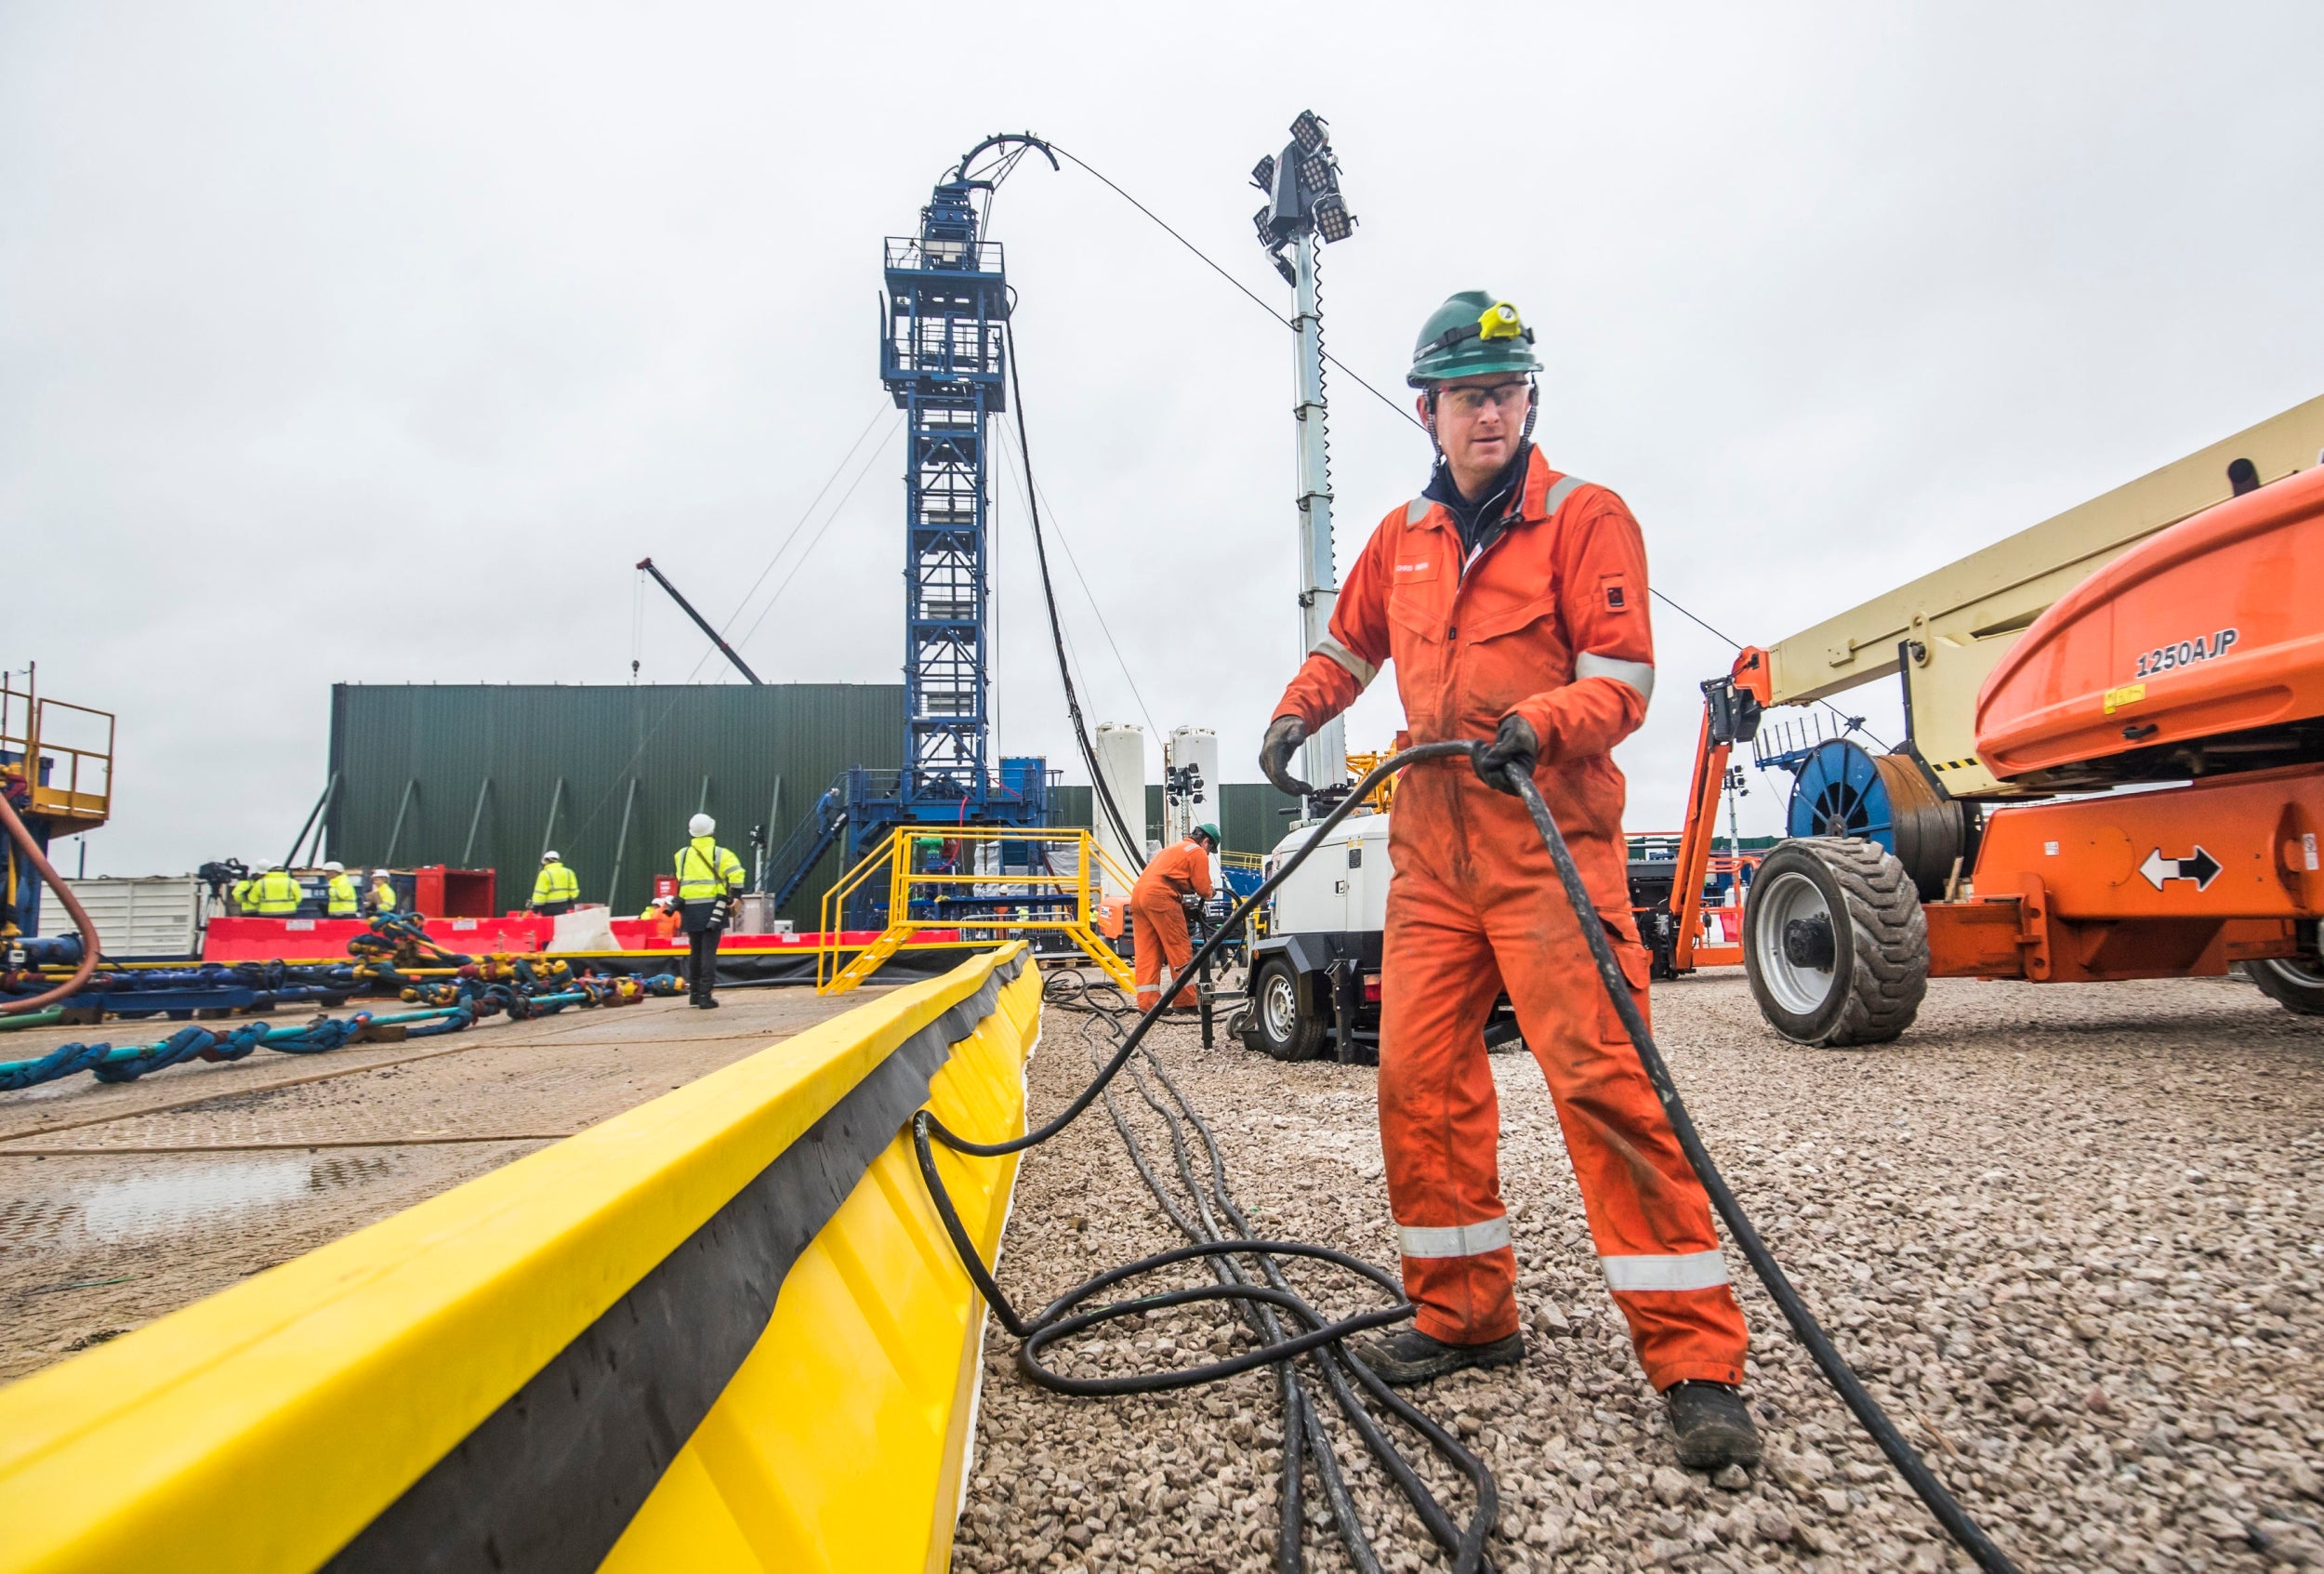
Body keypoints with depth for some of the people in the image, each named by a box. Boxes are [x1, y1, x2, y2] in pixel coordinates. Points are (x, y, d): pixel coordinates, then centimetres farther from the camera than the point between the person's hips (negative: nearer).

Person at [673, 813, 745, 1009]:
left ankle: (694, 992, 25)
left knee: (695, 950, 17)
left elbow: (681, 879, 9)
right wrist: (735, 895, -3)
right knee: (709, 952, -4)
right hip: (712, 907, -4)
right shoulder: (719, 853, -4)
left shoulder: (683, 854, 8)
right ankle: (705, 996, -8)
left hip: (691, 907, 4)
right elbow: (736, 873, -14)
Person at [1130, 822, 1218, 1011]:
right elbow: (1203, 889, 4)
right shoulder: (1198, 853, 7)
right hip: (1160, 897, -8)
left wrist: (1183, 903, 22)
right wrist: (1208, 895, 25)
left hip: (1138, 893, 8)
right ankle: (1186, 1001, 0)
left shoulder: (1173, 849, 34)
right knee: (1180, 950, -1)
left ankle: (1147, 1002, 2)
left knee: (1146, 953, 5)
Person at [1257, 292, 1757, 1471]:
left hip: (1551, 844, -5)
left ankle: (1693, 1360, 1)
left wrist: (1540, 725, -27)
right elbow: (1348, 644, 30)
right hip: (1431, 851, 6)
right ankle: (1465, 1314, 22)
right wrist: (1296, 712, 12)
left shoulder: (1584, 517, 0)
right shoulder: (1403, 537, 16)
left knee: (1603, 1079, -11)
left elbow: (1623, 677, -8)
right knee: (1419, 1078, 5)